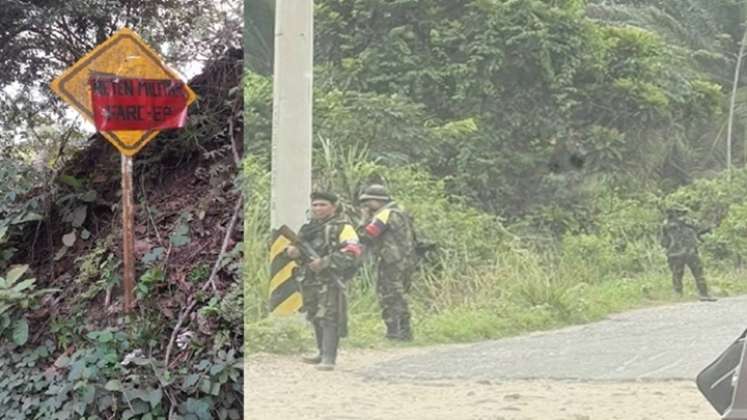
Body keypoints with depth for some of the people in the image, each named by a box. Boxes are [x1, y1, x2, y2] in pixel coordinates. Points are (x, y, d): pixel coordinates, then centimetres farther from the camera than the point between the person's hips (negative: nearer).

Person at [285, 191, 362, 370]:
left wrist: (324, 262, -21)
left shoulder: (342, 228, -4)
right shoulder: (307, 228, 18)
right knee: (315, 318, 15)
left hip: (330, 280, -7)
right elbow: (295, 246, 22)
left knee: (329, 319, -11)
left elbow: (352, 253, -15)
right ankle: (322, 352, 28)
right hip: (308, 281, 7)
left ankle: (328, 359, -11)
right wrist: (292, 250, -5)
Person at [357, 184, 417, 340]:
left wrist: (364, 219, -4)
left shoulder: (385, 215, -13)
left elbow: (365, 236, -16)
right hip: (405, 263, 10)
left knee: (389, 300, -4)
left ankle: (395, 333, -4)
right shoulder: (398, 213, 18)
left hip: (391, 264, -10)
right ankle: (404, 333, 22)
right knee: (398, 299, 17)